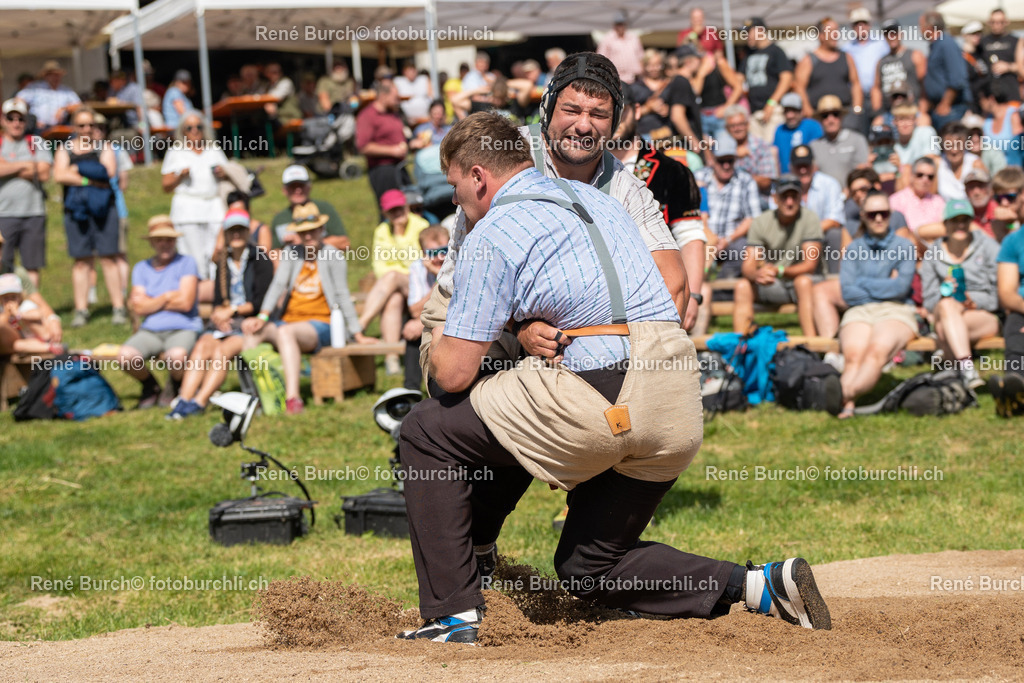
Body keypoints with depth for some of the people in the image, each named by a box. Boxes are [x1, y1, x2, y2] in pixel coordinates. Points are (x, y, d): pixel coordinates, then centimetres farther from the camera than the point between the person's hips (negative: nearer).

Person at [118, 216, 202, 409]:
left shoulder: (185, 263, 3)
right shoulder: (141, 268, 14)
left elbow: (185, 303, -9)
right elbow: (139, 309, 2)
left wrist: (150, 303, 1)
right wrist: (167, 297, -4)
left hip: (183, 328, -3)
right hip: (150, 330, 3)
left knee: (176, 356, -39)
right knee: (125, 356, -29)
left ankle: (174, 386, 0)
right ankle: (151, 386, 5)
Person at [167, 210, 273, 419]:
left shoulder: (261, 261, 1)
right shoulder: (223, 264, 19)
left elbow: (261, 303, -6)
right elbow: (218, 301, 16)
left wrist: (232, 311, -9)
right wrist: (219, 313, -7)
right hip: (225, 322, 5)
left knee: (222, 351, -32)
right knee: (201, 347, -27)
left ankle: (199, 403, -43)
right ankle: (183, 400, -40)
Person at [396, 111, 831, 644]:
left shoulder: (492, 234, 0)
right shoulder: (597, 199, 23)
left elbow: (455, 372, -4)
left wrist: (437, 350, 21)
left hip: (597, 403, -8)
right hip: (681, 414, 8)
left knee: (426, 431, 11)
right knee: (589, 569, 23)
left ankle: (453, 616, 6)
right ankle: (759, 586, 6)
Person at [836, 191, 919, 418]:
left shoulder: (904, 246, 14)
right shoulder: (854, 248, 19)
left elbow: (901, 287, -1)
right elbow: (847, 291, 6)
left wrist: (863, 283, 4)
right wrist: (885, 286, 3)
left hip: (896, 313, -2)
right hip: (860, 312, 2)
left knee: (878, 349, -37)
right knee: (853, 353, -33)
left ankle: (847, 393, -64)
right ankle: (848, 406, -59)